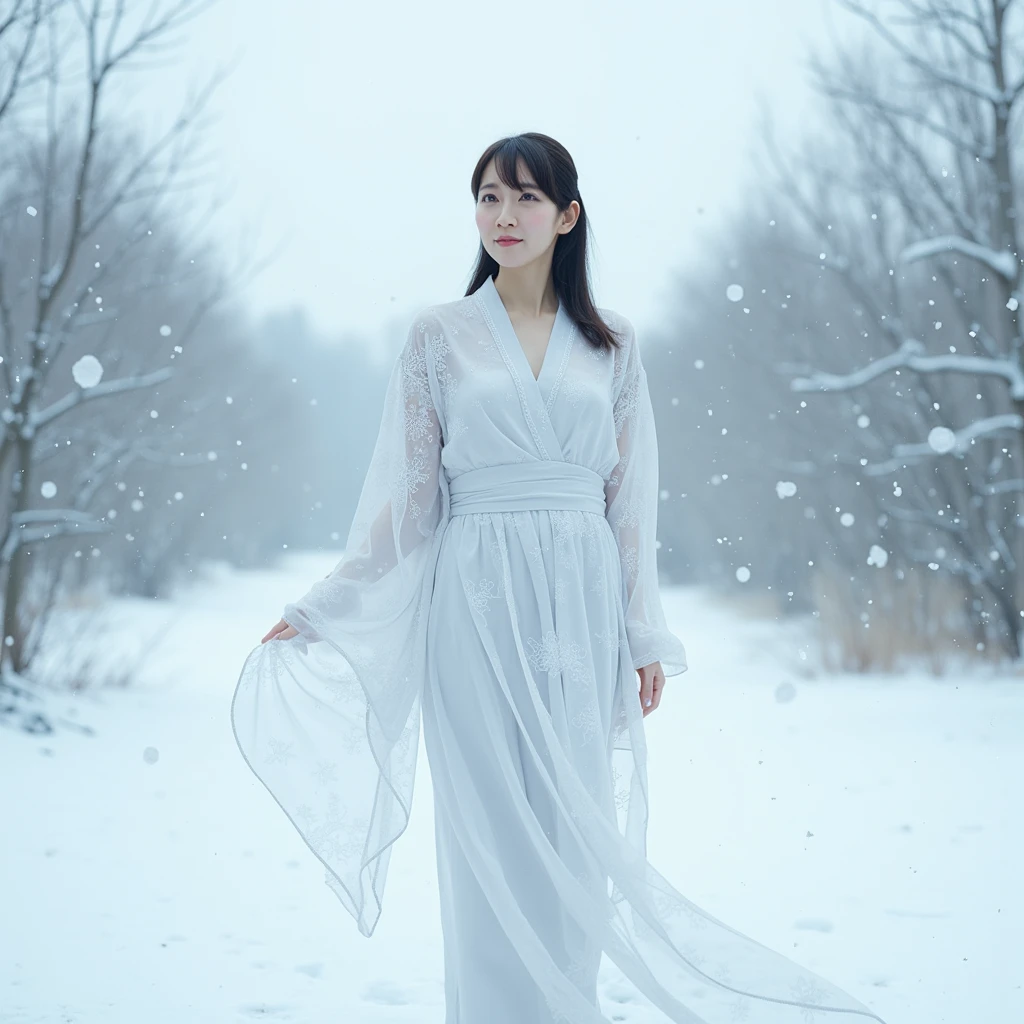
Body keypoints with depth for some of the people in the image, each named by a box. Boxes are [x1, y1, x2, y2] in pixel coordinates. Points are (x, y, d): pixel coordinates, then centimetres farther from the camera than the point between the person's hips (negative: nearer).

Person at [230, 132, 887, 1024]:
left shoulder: (612, 344, 9)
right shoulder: (440, 335, 5)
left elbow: (630, 503, 9)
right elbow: (408, 498, 4)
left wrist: (647, 639, 4)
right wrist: (315, 614, -1)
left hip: (580, 603, 2)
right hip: (479, 605, -1)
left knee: (574, 828, 2)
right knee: (493, 828, -1)